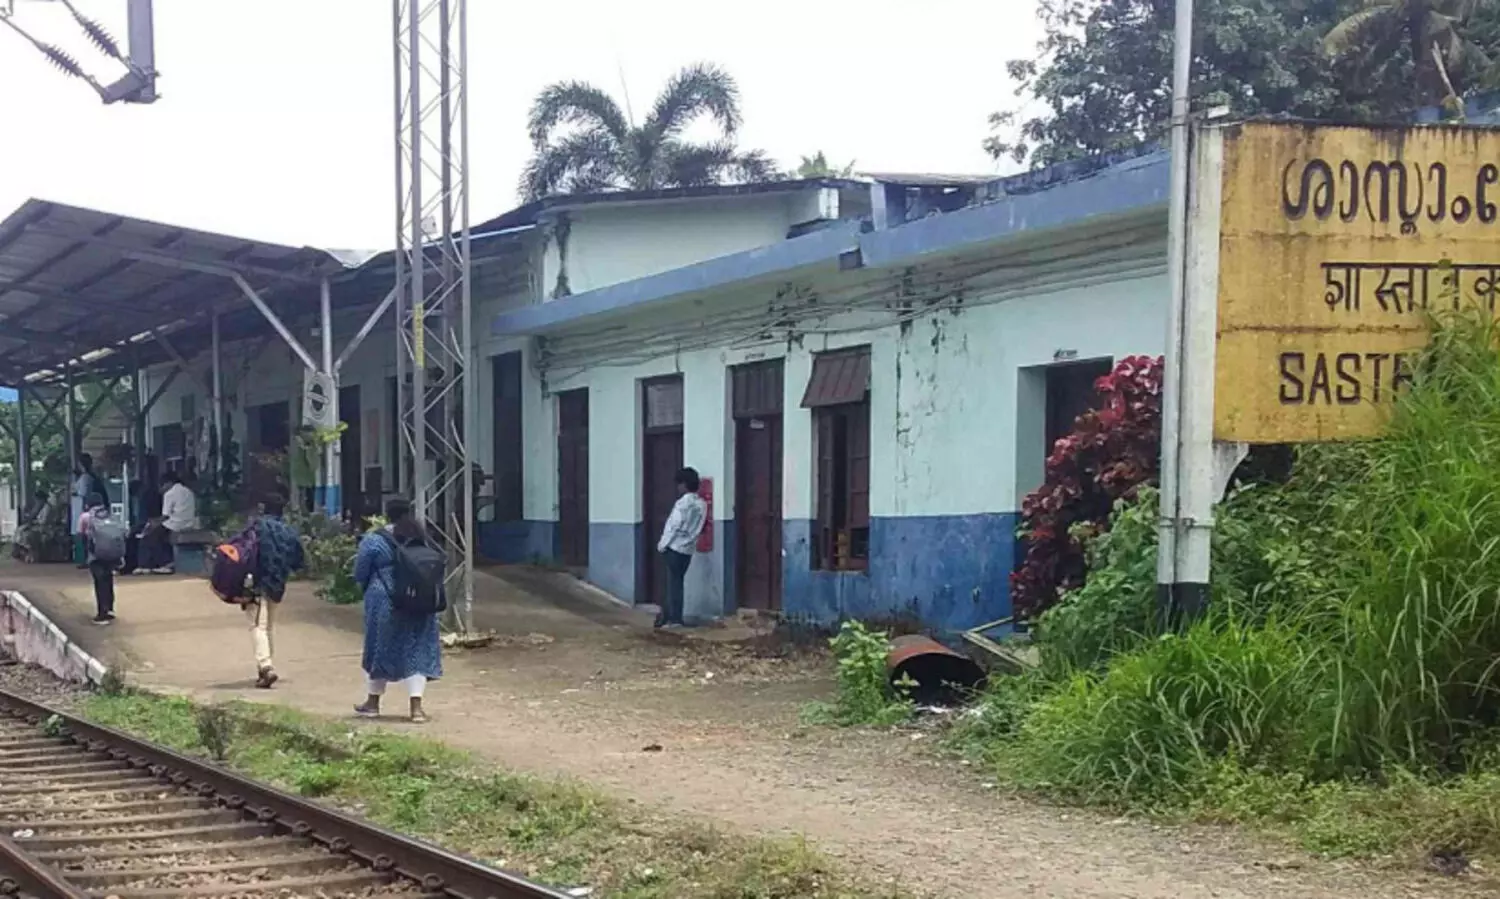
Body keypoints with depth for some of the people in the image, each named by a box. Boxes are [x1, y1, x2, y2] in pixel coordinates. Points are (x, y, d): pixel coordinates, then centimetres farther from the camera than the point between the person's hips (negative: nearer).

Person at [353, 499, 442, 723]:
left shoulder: (373, 541, -8)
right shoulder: (422, 539, 3)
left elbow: (360, 575, -1)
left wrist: (369, 591, 17)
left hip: (384, 603, -3)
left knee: (380, 648, 13)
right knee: (416, 651, 4)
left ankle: (373, 702, 25)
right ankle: (416, 706, -5)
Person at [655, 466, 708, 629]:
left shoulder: (682, 503, -15)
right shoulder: (702, 504, 4)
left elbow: (673, 526, -14)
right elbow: (699, 528, 8)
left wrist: (662, 544, -5)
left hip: (675, 547, -6)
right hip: (689, 549, 6)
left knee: (674, 582, -1)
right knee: (676, 582, 13)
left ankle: (674, 618, -1)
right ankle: (668, 614, 17)